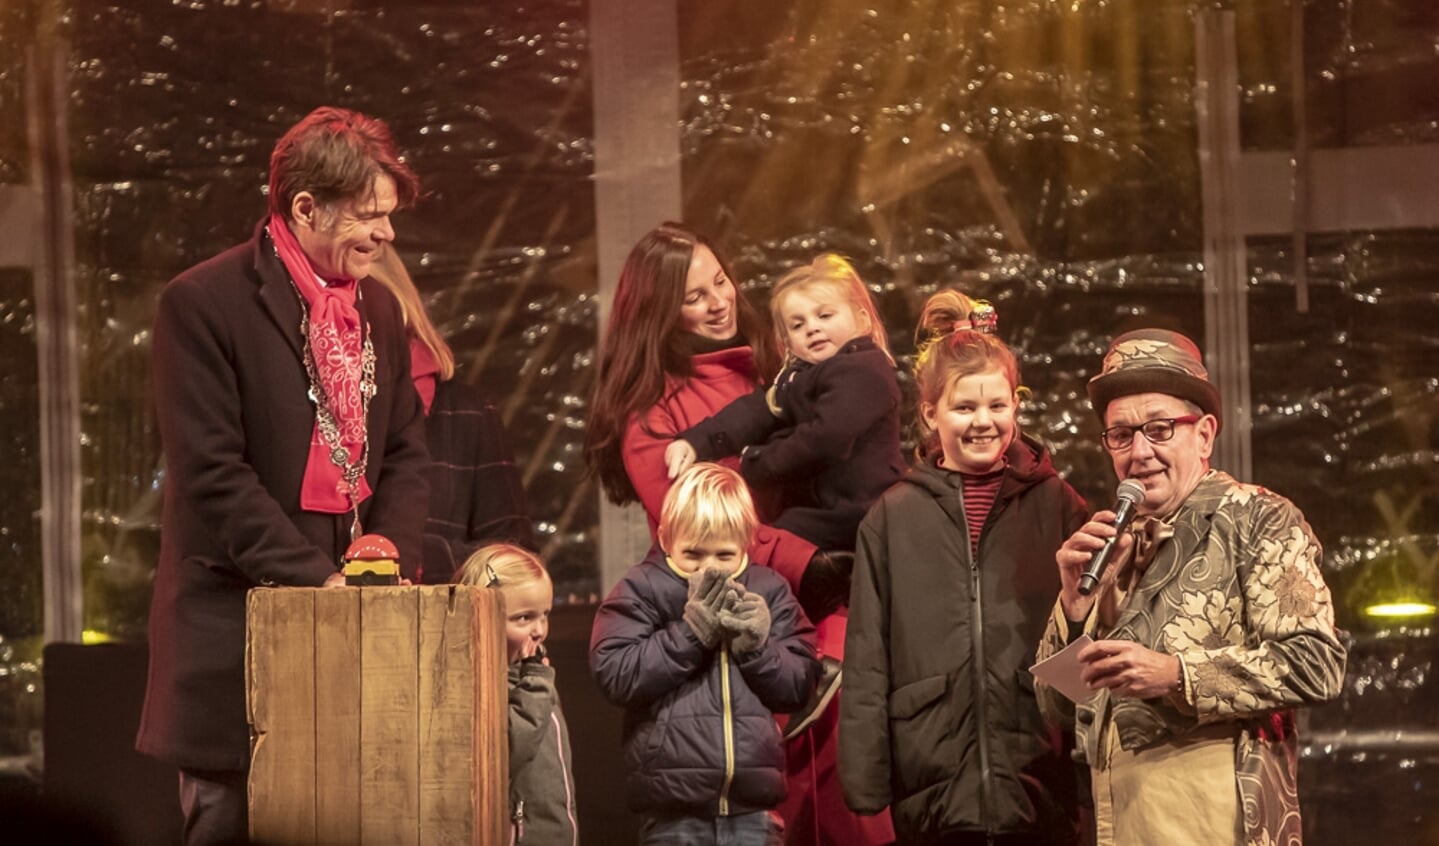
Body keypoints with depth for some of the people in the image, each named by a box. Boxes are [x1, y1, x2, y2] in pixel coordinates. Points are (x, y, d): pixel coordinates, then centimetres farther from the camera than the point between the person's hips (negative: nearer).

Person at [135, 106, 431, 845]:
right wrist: (314, 576, -17)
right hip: (238, 614, -6)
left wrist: (389, 556, -4)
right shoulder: (203, 303, -10)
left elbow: (405, 452, 15)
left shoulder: (377, 307, 13)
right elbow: (209, 472, -15)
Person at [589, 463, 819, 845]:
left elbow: (798, 684, 8)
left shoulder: (768, 591, 10)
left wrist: (757, 645, -10)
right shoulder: (642, 590, 1)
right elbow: (615, 675, -10)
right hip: (673, 810, -3)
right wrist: (689, 633, -15)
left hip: (753, 805, 3)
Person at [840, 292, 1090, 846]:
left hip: (1040, 791, 0)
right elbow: (867, 662, 6)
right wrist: (865, 787, 0)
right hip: (934, 793, 1)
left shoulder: (1056, 505, 7)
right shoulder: (894, 518, 7)